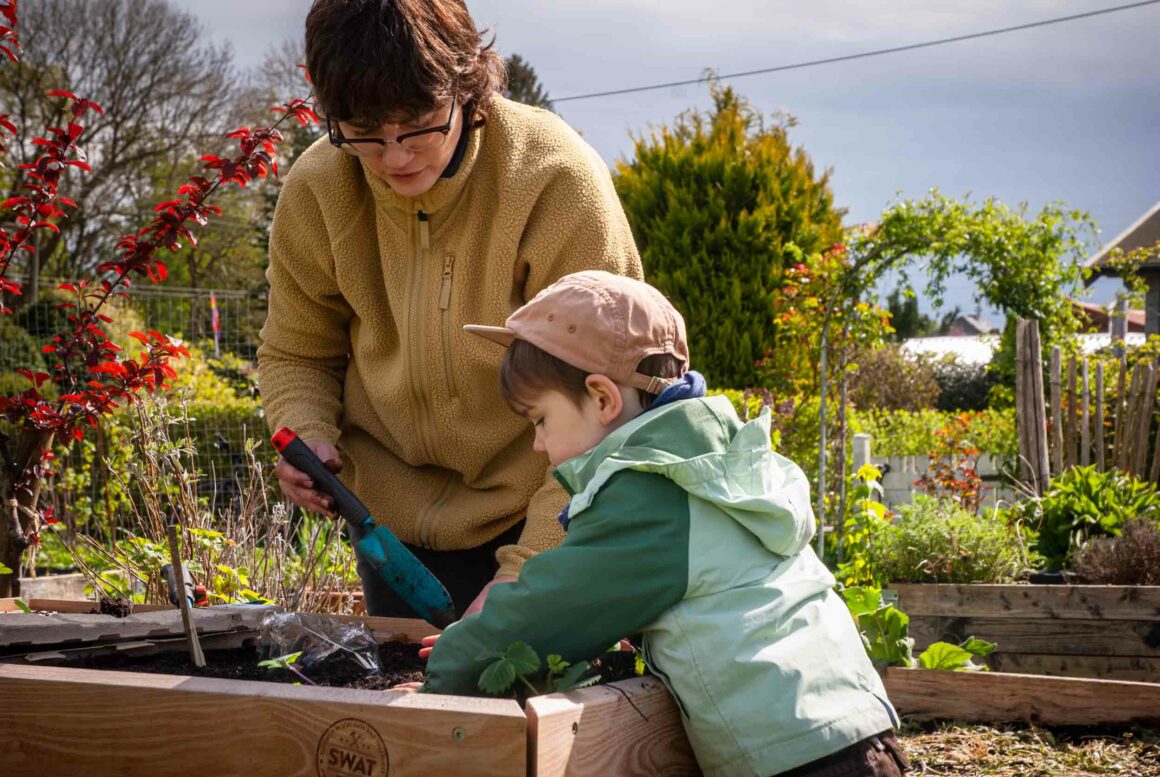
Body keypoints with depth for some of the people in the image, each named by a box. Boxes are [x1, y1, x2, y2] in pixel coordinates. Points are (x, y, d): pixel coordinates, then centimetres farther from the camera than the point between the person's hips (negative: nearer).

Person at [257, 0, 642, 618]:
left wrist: (525, 572, -28)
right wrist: (308, 437, -17)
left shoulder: (557, 179, -24)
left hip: (541, 518, -3)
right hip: (396, 519, 3)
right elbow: (294, 355, 6)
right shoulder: (315, 191, -12)